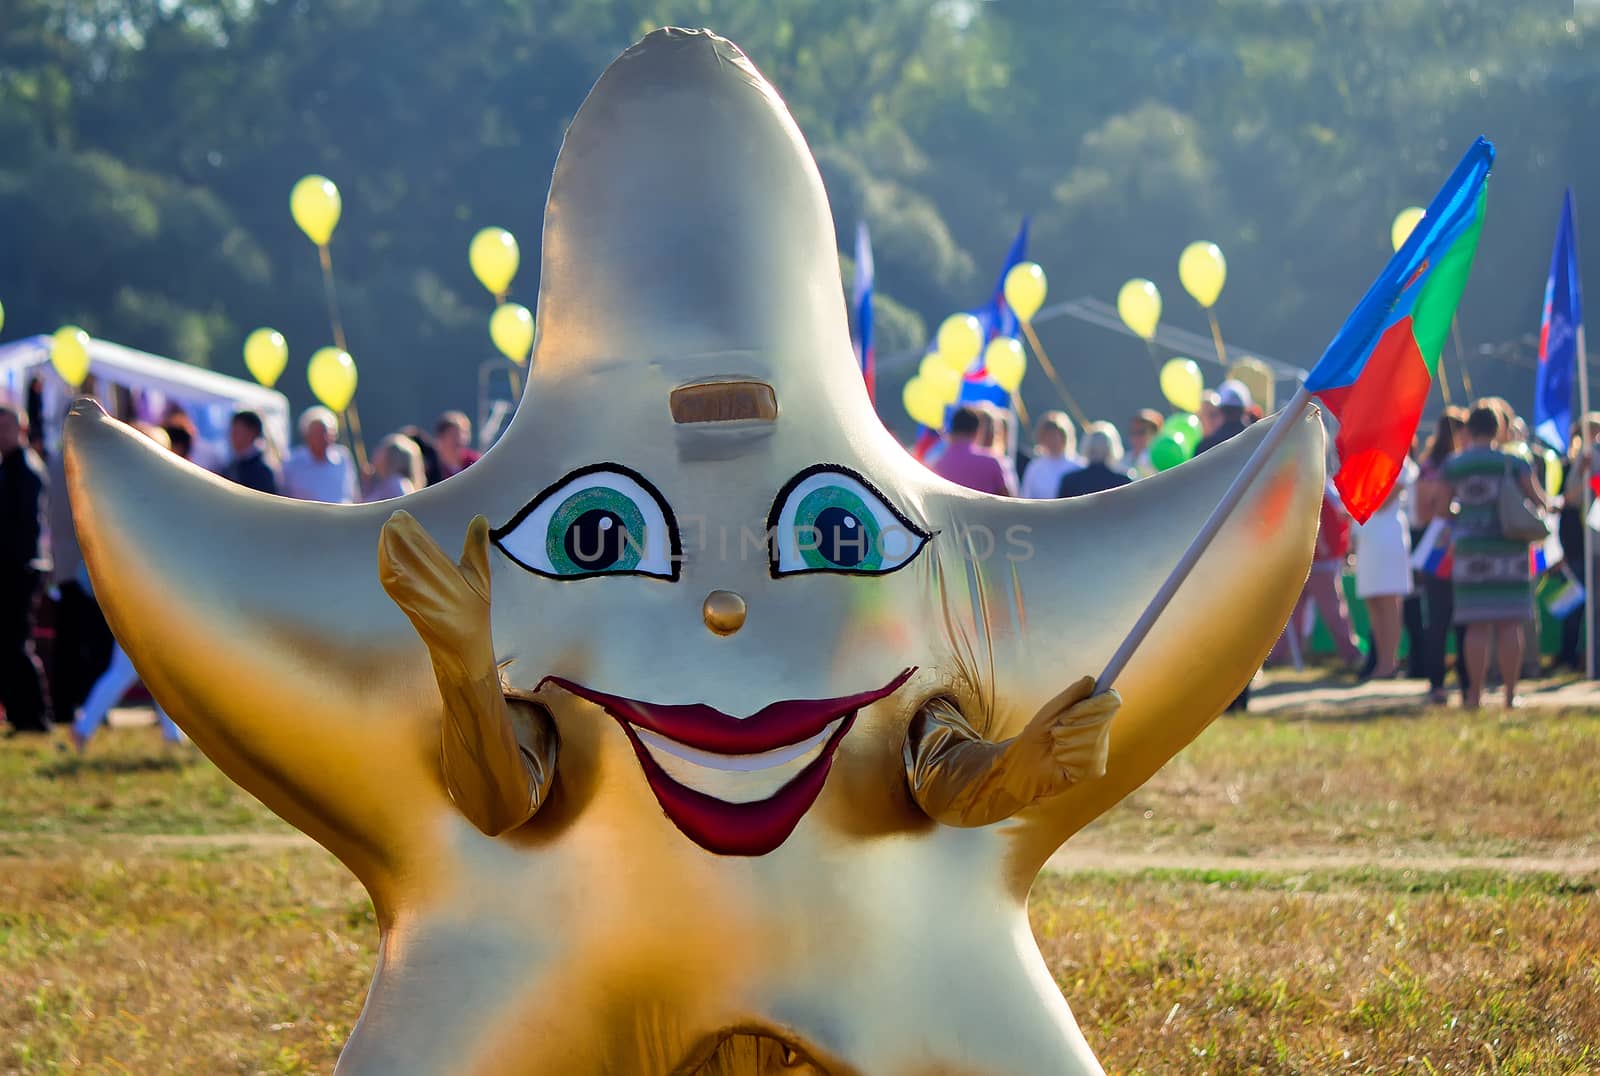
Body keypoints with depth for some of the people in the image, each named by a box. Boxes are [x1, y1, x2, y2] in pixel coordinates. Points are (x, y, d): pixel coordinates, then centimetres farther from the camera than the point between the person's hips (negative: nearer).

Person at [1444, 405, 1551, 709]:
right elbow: (1539, 500, 2)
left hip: (1470, 547, 0)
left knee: (1477, 626, 2)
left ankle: (1475, 694, 0)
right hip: (1510, 547, 0)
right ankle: (1510, 693, 2)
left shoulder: (1452, 466, 2)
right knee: (1510, 624, 3)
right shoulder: (1514, 463, 0)